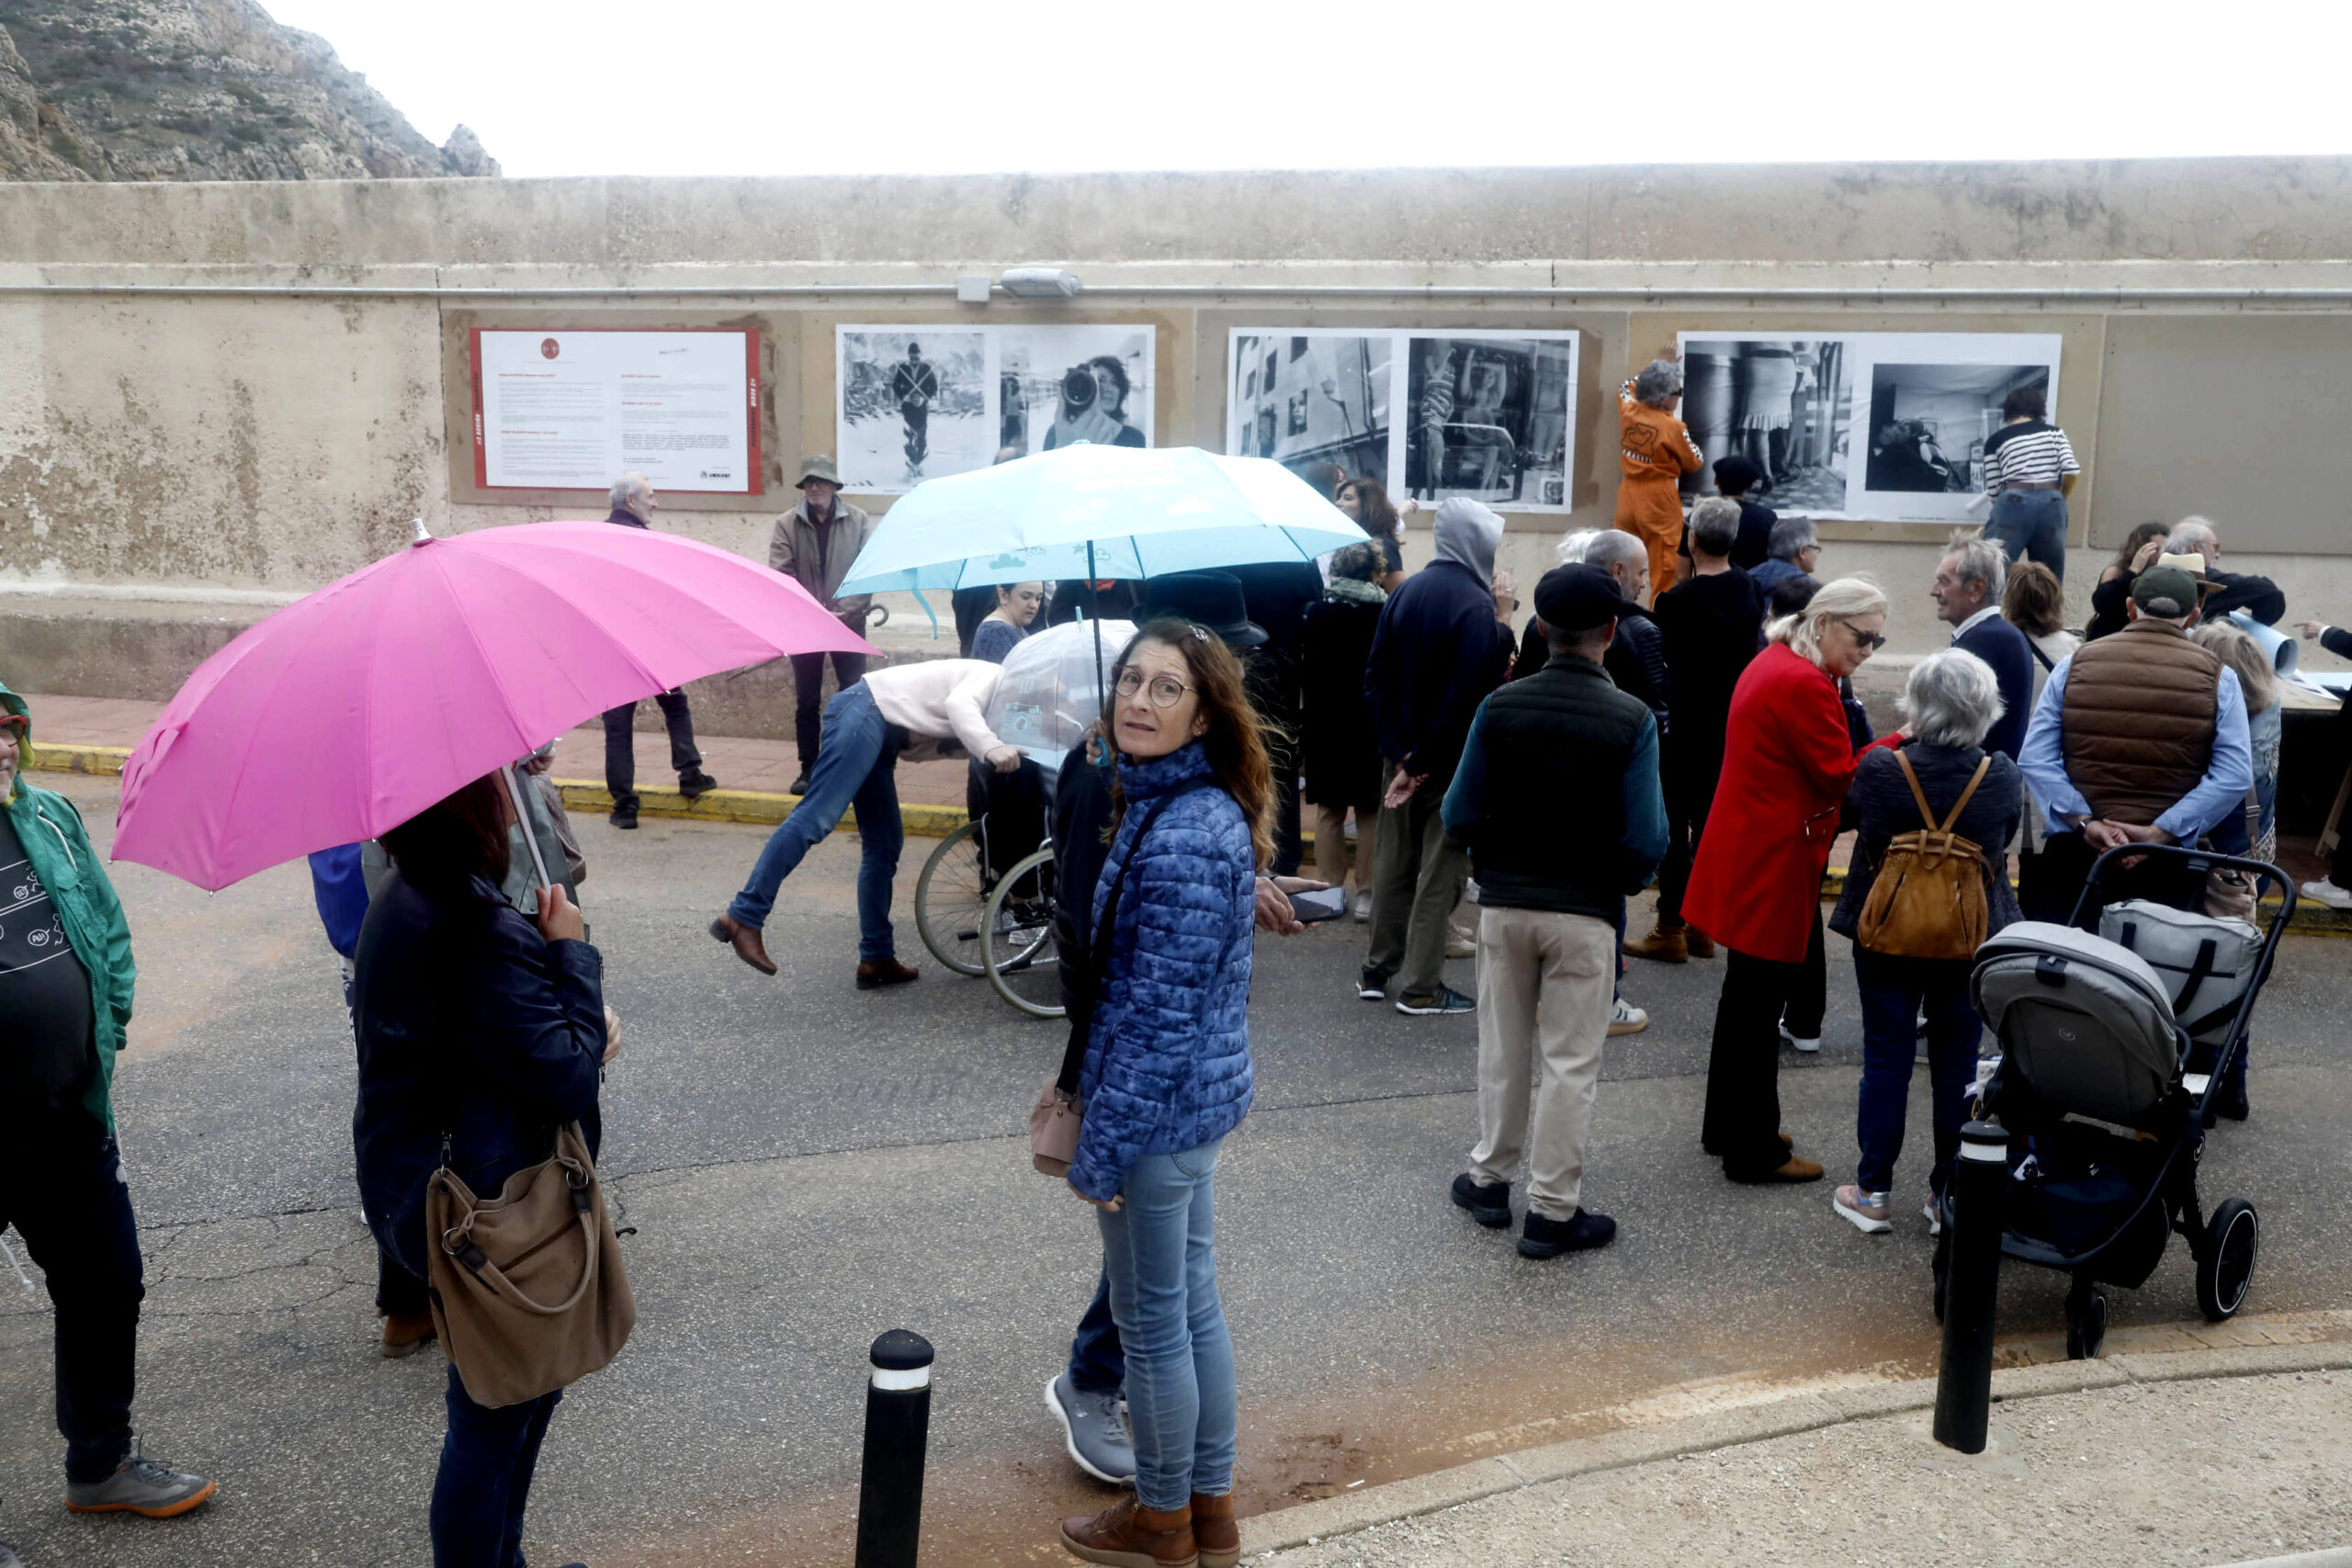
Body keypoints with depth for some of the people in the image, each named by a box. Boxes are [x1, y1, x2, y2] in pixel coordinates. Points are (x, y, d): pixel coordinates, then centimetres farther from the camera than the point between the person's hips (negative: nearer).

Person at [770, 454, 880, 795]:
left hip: (848, 623, -1)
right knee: (807, 702, 6)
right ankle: (808, 769, 15)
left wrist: (843, 612, -14)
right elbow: (782, 576, -5)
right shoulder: (786, 525, 2)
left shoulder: (859, 522, 0)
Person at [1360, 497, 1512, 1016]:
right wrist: (1420, 764, -15)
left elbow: (1375, 679, 3)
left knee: (1394, 862, 16)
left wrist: (1399, 751, -2)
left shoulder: (1404, 592, 5)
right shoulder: (1476, 605, -16)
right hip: (1450, 761, -7)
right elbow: (1468, 698, -22)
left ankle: (1377, 972, 25)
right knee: (1439, 870, 2)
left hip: (1400, 755, 7)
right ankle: (1421, 988, 7)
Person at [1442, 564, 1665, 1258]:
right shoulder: (1632, 720, -12)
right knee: (1570, 1063, 8)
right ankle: (1551, 1209, 16)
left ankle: (1489, 1178, 32)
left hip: (1504, 902, 3)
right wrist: (1622, 879, 8)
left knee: (1503, 1047, 18)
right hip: (1586, 913, -2)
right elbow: (1646, 842, -13)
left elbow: (1460, 817, -4)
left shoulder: (1499, 707, -7)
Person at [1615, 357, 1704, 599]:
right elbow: (1695, 463, -2)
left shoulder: (1628, 410, -1)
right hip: (1659, 501, -6)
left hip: (1628, 496, 6)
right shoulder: (1673, 427, -16)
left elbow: (1626, 388, 24)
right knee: (1662, 569, 3)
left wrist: (1652, 369, 26)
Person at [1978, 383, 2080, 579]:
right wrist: (2060, 496, 18)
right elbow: (2071, 470, 0)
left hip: (2014, 504, -3)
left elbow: (1994, 491, 5)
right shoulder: (2054, 432, 14)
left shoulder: (1996, 440, 8)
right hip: (2051, 505, 3)